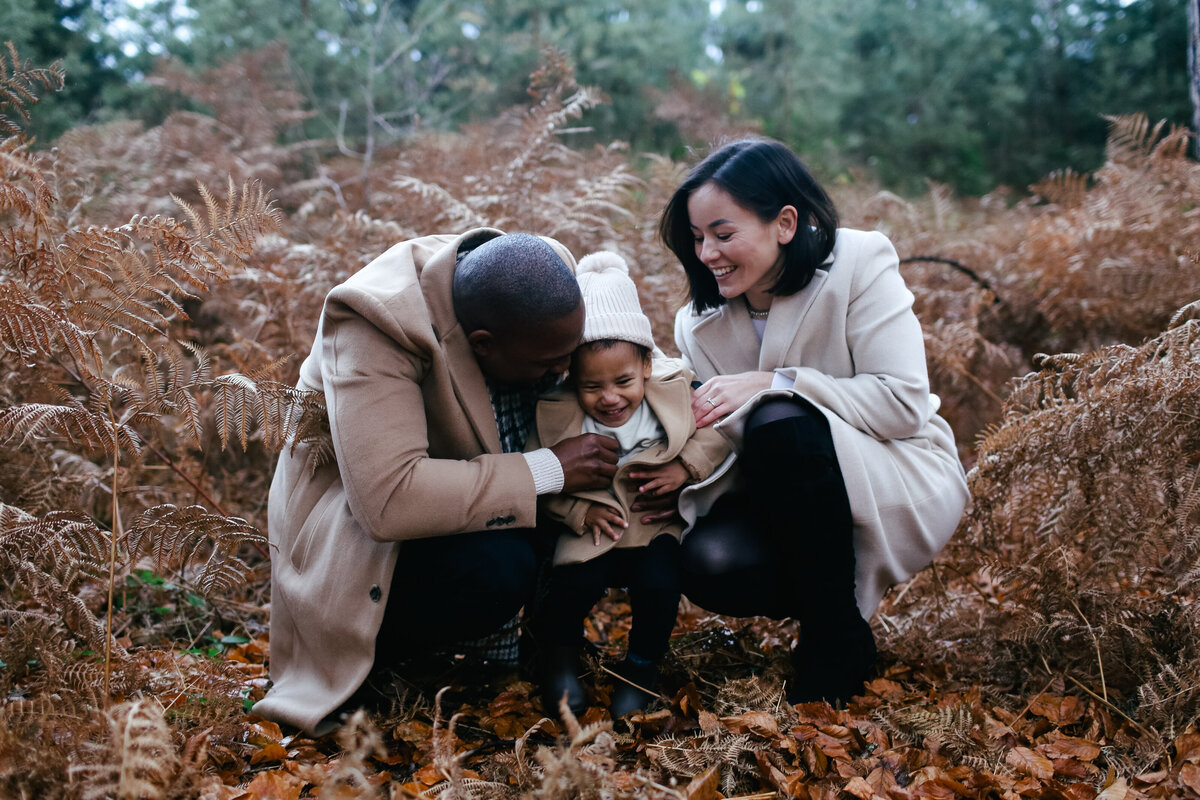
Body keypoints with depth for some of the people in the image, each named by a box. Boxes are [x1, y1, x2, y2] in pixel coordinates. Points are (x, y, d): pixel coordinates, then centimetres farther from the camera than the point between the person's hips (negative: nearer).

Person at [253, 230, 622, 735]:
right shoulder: (374, 331, -33)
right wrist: (548, 471, -36)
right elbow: (387, 500, -42)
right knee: (495, 569, -34)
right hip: (355, 526, -7)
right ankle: (372, 647, -6)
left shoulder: (545, 295, -14)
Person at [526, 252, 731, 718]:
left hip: (655, 526, 1)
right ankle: (560, 655, 11)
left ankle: (641, 666, 8)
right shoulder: (556, 416, -11)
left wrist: (687, 468, -16)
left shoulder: (675, 395, -8)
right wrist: (579, 512, -19)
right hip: (591, 532, 0)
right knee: (574, 584, -24)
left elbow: (716, 433, 1)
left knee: (659, 583, -24)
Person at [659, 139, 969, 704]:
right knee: (708, 564, -28)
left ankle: (838, 638, -15)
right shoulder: (699, 324, 0)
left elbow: (905, 401, -19)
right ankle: (834, 597, 5)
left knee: (781, 425, -33)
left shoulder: (859, 262, -13)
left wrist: (770, 384, -25)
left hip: (904, 485, -4)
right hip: (791, 512, 4)